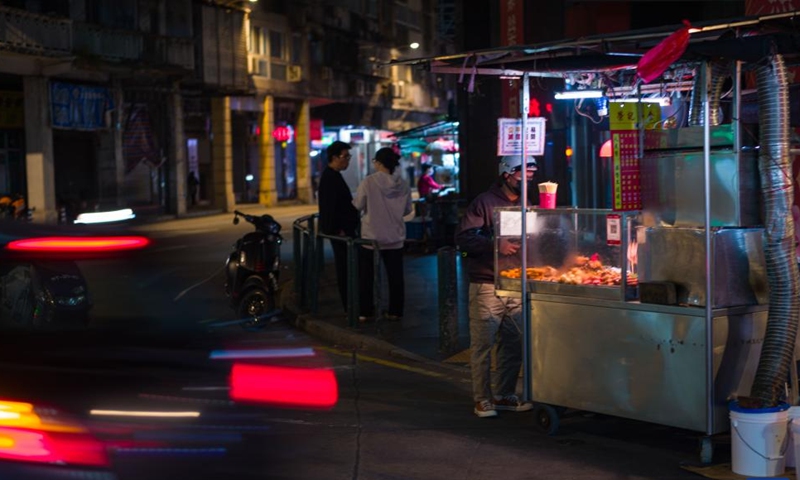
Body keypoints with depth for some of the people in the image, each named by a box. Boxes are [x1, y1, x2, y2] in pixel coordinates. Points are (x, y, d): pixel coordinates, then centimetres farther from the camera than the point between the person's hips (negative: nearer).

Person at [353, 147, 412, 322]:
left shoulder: (368, 182, -15)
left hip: (371, 236, -3)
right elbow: (407, 209, 5)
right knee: (395, 275, 11)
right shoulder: (403, 185, -4)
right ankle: (395, 311, 14)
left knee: (367, 275, 9)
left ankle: (365, 312, 11)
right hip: (395, 237, 3)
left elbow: (357, 205, -6)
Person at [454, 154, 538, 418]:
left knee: (514, 344, 7)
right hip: (486, 285, -6)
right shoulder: (485, 203, -6)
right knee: (483, 344, -1)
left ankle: (504, 395, 19)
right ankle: (482, 399, 7)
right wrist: (495, 245, -24)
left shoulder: (525, 205, 14)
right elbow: (463, 238, -14)